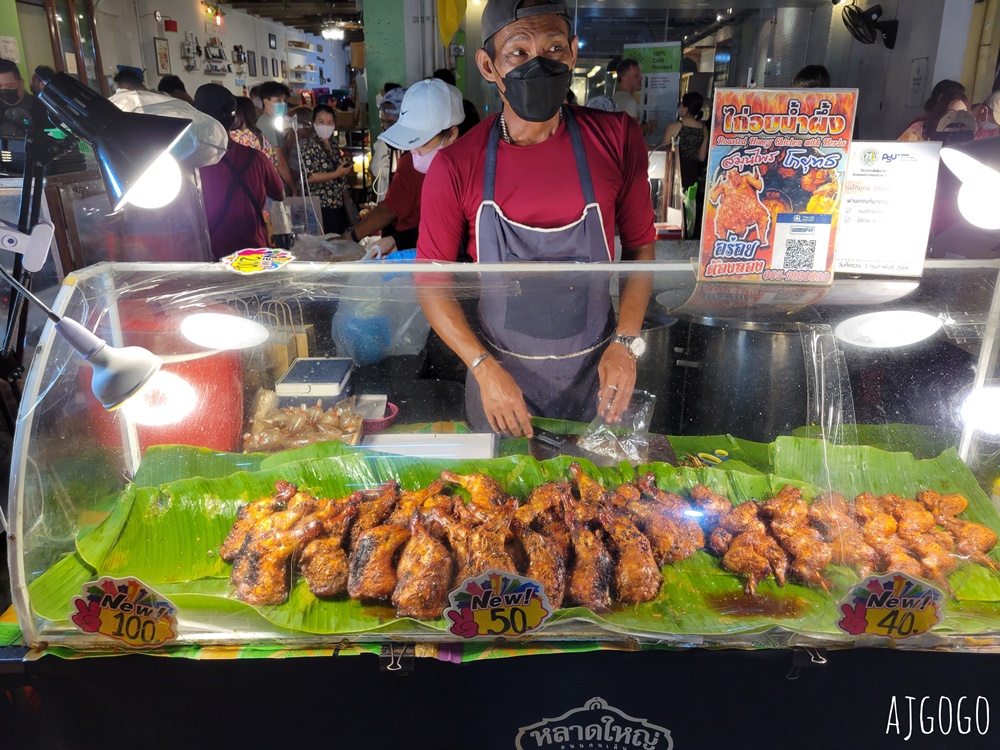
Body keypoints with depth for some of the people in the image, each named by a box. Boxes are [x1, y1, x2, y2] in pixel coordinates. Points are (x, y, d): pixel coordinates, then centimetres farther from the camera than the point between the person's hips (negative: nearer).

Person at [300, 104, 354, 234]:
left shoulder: (334, 147, 15)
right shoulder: (309, 147, -9)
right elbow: (308, 177, -20)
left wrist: (347, 169, 10)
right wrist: (336, 174, -20)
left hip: (339, 205, 8)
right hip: (322, 207, -8)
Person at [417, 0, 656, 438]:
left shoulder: (615, 139, -10)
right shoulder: (455, 168, -13)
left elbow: (640, 246, 0)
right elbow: (431, 281, -6)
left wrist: (625, 343, -10)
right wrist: (485, 369, -15)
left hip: (595, 373, 1)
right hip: (500, 377, 0)